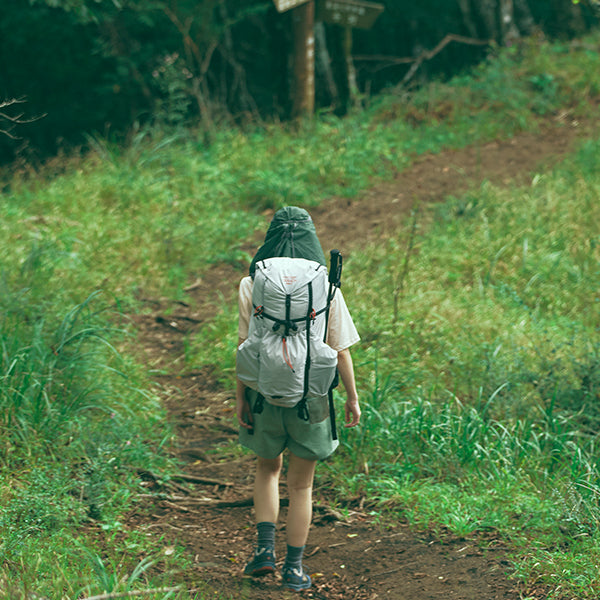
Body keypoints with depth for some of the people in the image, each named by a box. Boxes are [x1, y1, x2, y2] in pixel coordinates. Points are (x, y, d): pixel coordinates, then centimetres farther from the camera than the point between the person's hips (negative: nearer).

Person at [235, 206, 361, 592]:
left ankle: (265, 548, 8)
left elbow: (244, 345, -5)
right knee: (301, 484, 12)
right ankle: (294, 567, 14)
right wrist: (353, 398, 6)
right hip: (310, 395, -1)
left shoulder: (253, 286, -6)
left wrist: (240, 396, 2)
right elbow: (340, 350, -4)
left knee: (268, 469, 23)